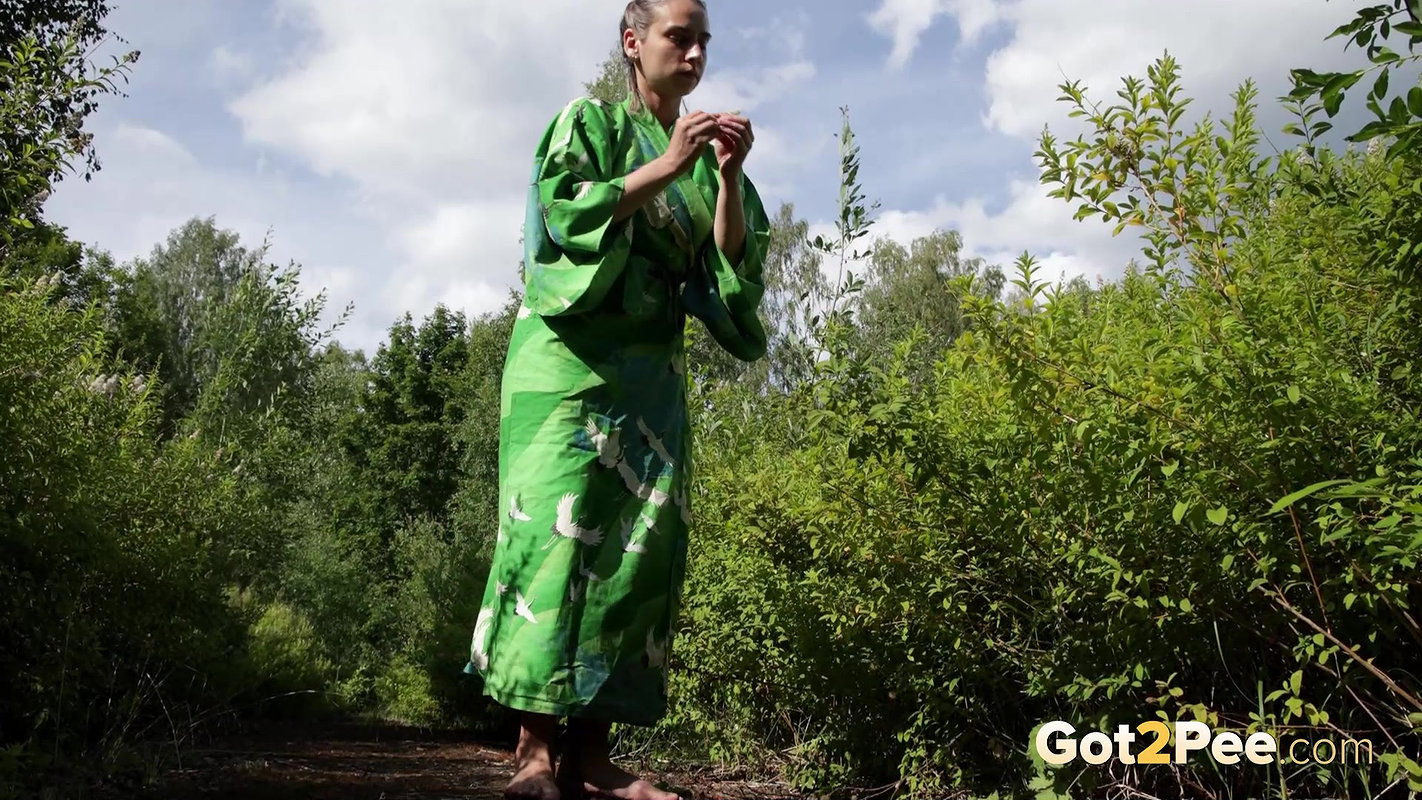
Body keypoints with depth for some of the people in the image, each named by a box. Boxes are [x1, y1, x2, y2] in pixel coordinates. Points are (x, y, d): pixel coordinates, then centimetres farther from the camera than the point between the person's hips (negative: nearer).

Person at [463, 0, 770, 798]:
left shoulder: (702, 151, 19)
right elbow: (565, 216, -10)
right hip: (572, 357, -5)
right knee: (558, 528, -14)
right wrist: (664, 168, -12)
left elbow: (734, 261, 7)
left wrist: (729, 177, -7)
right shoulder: (588, 121, 7)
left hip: (654, 372, 5)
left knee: (641, 545, -3)